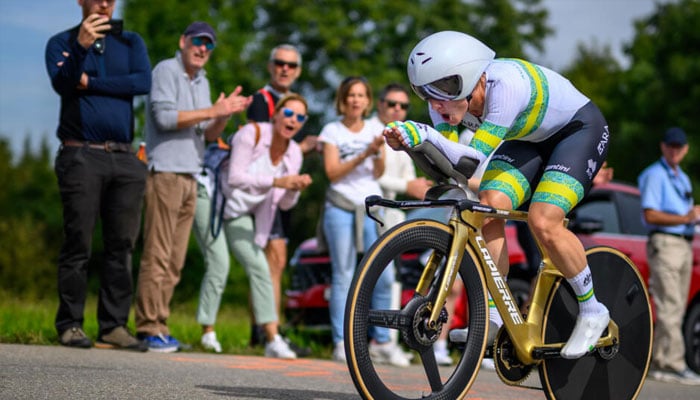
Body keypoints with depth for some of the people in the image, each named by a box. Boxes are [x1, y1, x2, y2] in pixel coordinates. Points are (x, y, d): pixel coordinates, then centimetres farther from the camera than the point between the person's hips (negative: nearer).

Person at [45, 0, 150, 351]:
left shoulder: (131, 42, 15)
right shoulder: (61, 43, 7)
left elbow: (144, 82, -4)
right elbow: (61, 84, -12)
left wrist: (90, 84, -5)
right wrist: (81, 46, -29)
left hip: (124, 158, 3)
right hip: (81, 155, -3)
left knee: (122, 246, 1)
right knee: (78, 245, -6)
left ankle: (114, 325, 4)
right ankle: (70, 324, -1)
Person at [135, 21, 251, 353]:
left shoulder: (202, 82, 21)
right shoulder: (166, 71, -3)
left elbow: (208, 133, 20)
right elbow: (164, 117, -15)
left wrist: (226, 115, 0)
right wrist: (212, 111, -13)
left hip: (189, 176, 8)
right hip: (165, 172, -8)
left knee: (175, 260, 6)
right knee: (157, 255, -11)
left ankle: (157, 326, 9)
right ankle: (150, 327, -11)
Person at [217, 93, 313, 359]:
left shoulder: (294, 154, 1)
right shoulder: (252, 133, -17)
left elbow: (285, 205, 5)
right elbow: (235, 177, -25)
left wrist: (295, 189, -17)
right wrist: (276, 181, -30)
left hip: (242, 217, 5)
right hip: (221, 203, -5)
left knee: (259, 270, -1)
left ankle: (273, 339, -3)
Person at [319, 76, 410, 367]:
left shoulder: (374, 130, 12)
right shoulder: (332, 131, 5)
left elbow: (379, 173, 2)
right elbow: (332, 172, -6)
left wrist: (378, 151, -17)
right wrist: (364, 155, -16)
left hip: (372, 207, 3)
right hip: (341, 208, -3)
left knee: (384, 276, -6)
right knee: (344, 276, -7)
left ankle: (381, 342, 1)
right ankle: (341, 344, -5)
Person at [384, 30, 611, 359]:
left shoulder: (506, 83, -38)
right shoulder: (451, 97, -18)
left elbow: (475, 159, -41)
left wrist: (426, 135, -54)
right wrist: (408, 143, -39)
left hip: (579, 128, -7)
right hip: (529, 140, 7)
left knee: (543, 221, -24)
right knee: (489, 208, -15)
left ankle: (592, 312, -4)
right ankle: (494, 317, -7)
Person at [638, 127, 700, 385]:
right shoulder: (655, 175, -6)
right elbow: (650, 215, -15)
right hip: (664, 244, -9)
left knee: (674, 309, 8)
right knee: (669, 307, -13)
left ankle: (658, 362, 13)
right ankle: (674, 364, -16)